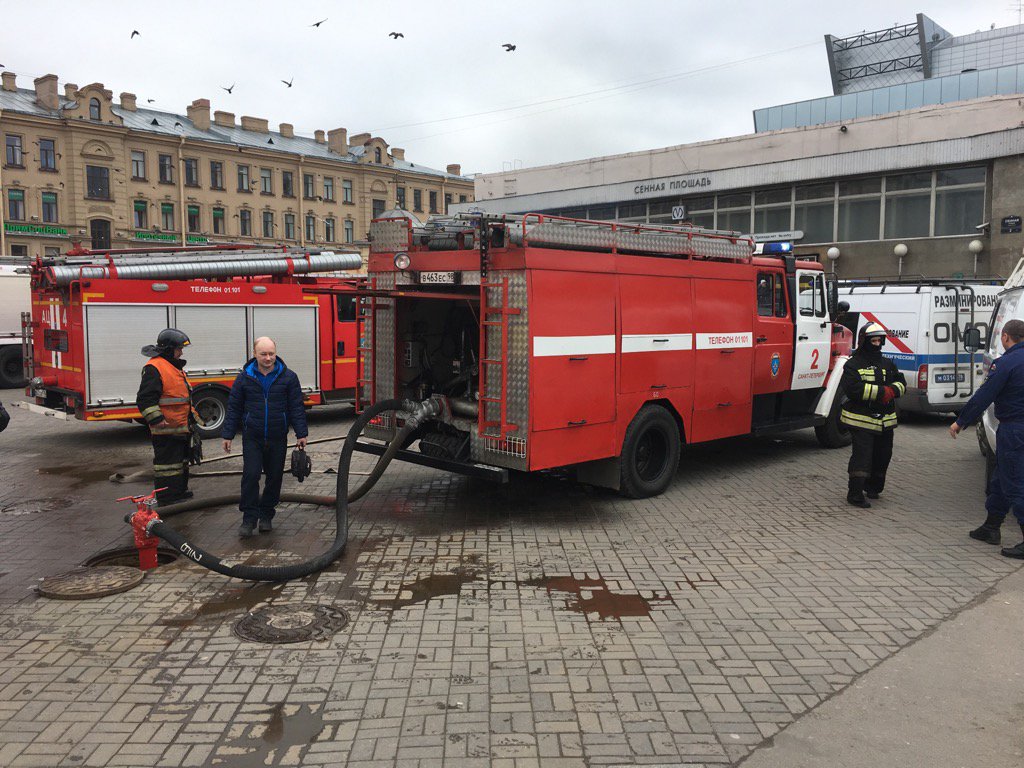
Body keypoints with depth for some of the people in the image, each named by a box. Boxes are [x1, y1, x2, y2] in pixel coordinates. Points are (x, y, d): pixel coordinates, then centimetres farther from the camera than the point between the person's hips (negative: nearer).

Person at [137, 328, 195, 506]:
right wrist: (156, 419, -24)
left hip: (181, 428, 10)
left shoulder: (175, 366, 17)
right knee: (167, 463, -4)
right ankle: (166, 499, 2)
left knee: (181, 460, 20)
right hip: (166, 430, -10)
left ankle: (180, 491, 32)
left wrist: (190, 417, 29)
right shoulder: (154, 368, -16)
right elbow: (145, 398, -21)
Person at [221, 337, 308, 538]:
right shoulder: (244, 378, 2)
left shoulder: (288, 377, 0)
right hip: (252, 437, -1)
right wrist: (228, 435, 4)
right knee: (251, 475, -9)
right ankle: (249, 518, -1)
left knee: (275, 477, 7)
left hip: (277, 438, 1)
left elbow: (296, 407, 2)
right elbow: (234, 407, 7)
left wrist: (301, 434, -2)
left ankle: (266, 516, 21)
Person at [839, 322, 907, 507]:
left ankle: (873, 488, 34)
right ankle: (855, 494, -7)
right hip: (861, 419, -7)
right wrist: (881, 392, -22)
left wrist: (892, 390, -10)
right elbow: (853, 388, -20)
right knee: (862, 455, -12)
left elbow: (901, 383, 14)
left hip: (885, 419, 7)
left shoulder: (888, 364, 15)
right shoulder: (853, 364, -6)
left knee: (883, 455, 15)